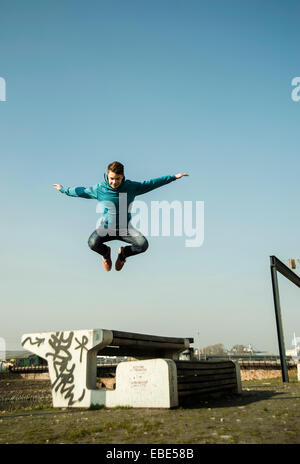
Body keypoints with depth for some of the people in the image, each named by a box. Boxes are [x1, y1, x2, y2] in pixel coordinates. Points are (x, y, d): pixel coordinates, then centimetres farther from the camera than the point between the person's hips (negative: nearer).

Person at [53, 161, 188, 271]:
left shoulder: (131, 186, -6)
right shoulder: (99, 189, -5)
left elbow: (151, 184, -2)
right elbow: (81, 191, 10)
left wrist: (173, 177, -2)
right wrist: (64, 190, 19)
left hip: (125, 227, 0)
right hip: (106, 227, 0)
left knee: (143, 244, -23)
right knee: (92, 243, -29)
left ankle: (123, 253, 14)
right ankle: (106, 252, 13)